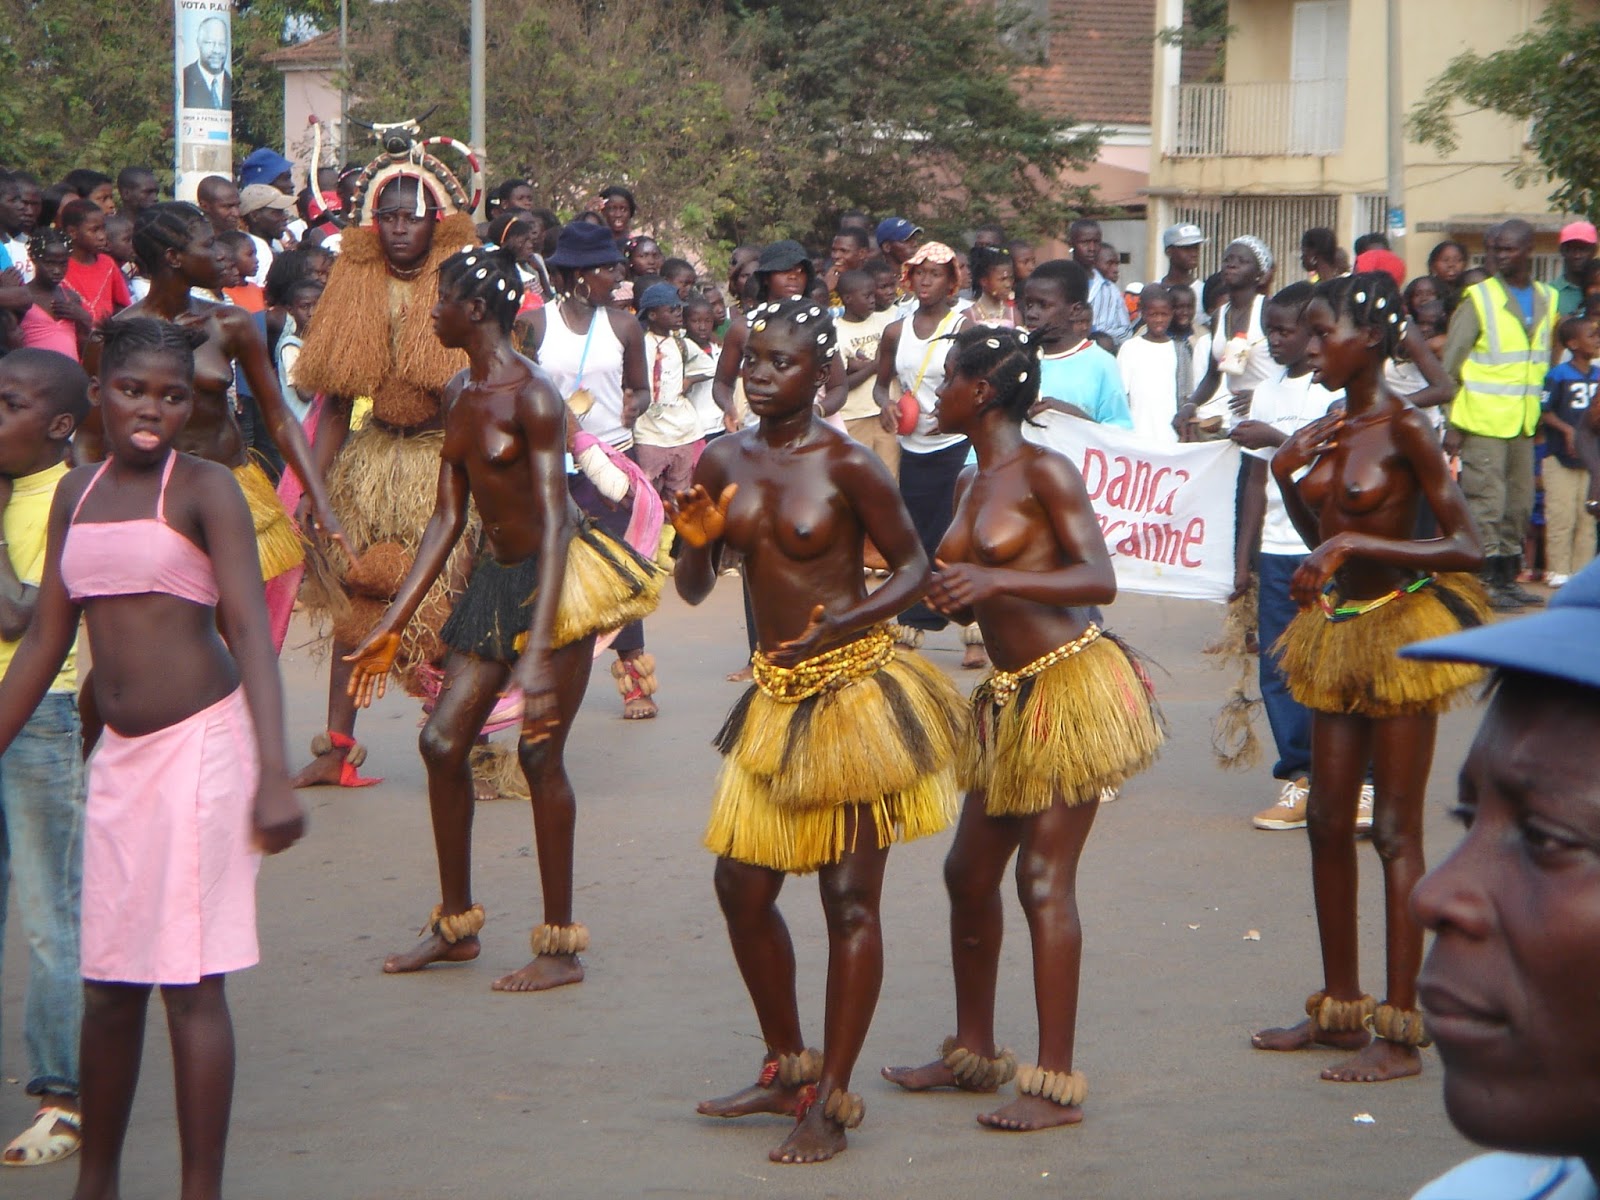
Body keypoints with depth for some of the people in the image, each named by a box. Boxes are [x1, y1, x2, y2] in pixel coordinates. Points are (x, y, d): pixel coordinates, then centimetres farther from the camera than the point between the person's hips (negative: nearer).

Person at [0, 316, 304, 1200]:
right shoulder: (76, 494, 11)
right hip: (119, 754, 6)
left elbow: (250, 633, -14)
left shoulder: (205, 490, -7)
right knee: (108, 984, 11)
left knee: (190, 980, -6)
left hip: (200, 743, -6)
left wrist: (273, 776, -23)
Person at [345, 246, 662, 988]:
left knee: (539, 751, -8)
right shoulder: (459, 395, 7)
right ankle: (456, 925, 18)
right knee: (443, 740, 5)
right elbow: (448, 518, 12)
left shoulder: (532, 397, -19)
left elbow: (553, 521, -24)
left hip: (558, 577, -8)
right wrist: (393, 625, 11)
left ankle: (561, 946, 0)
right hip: (497, 577, 9)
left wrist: (539, 649, -31)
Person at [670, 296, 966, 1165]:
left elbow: (913, 567, -4)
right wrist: (697, 538, -11)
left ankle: (831, 1101, 4)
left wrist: (847, 622, -20)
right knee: (742, 882, 10)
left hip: (853, 693, -7)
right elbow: (695, 589, 10)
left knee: (849, 898, -2)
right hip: (776, 697, 7)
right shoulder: (724, 460, 4)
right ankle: (787, 1066, 28)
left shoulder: (846, 465, -12)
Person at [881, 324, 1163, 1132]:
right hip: (1010, 699, 9)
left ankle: (1056, 1085, -5)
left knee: (1044, 880, -9)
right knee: (970, 873, 13)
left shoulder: (1042, 472, -11)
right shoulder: (971, 484, 14)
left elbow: (1099, 580, -20)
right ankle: (973, 1051, 27)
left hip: (1070, 685, -9)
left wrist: (995, 580, -29)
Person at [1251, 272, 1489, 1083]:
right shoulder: (1325, 433, 7)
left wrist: (1354, 543, -24)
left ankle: (1399, 1031, -1)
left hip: (1402, 628, -8)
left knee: (1396, 830, -5)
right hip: (1338, 631, 8)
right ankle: (1339, 1007, 23)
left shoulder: (1404, 428, -15)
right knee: (1328, 821, 12)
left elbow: (1467, 548, -20)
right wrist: (1289, 482, 2)